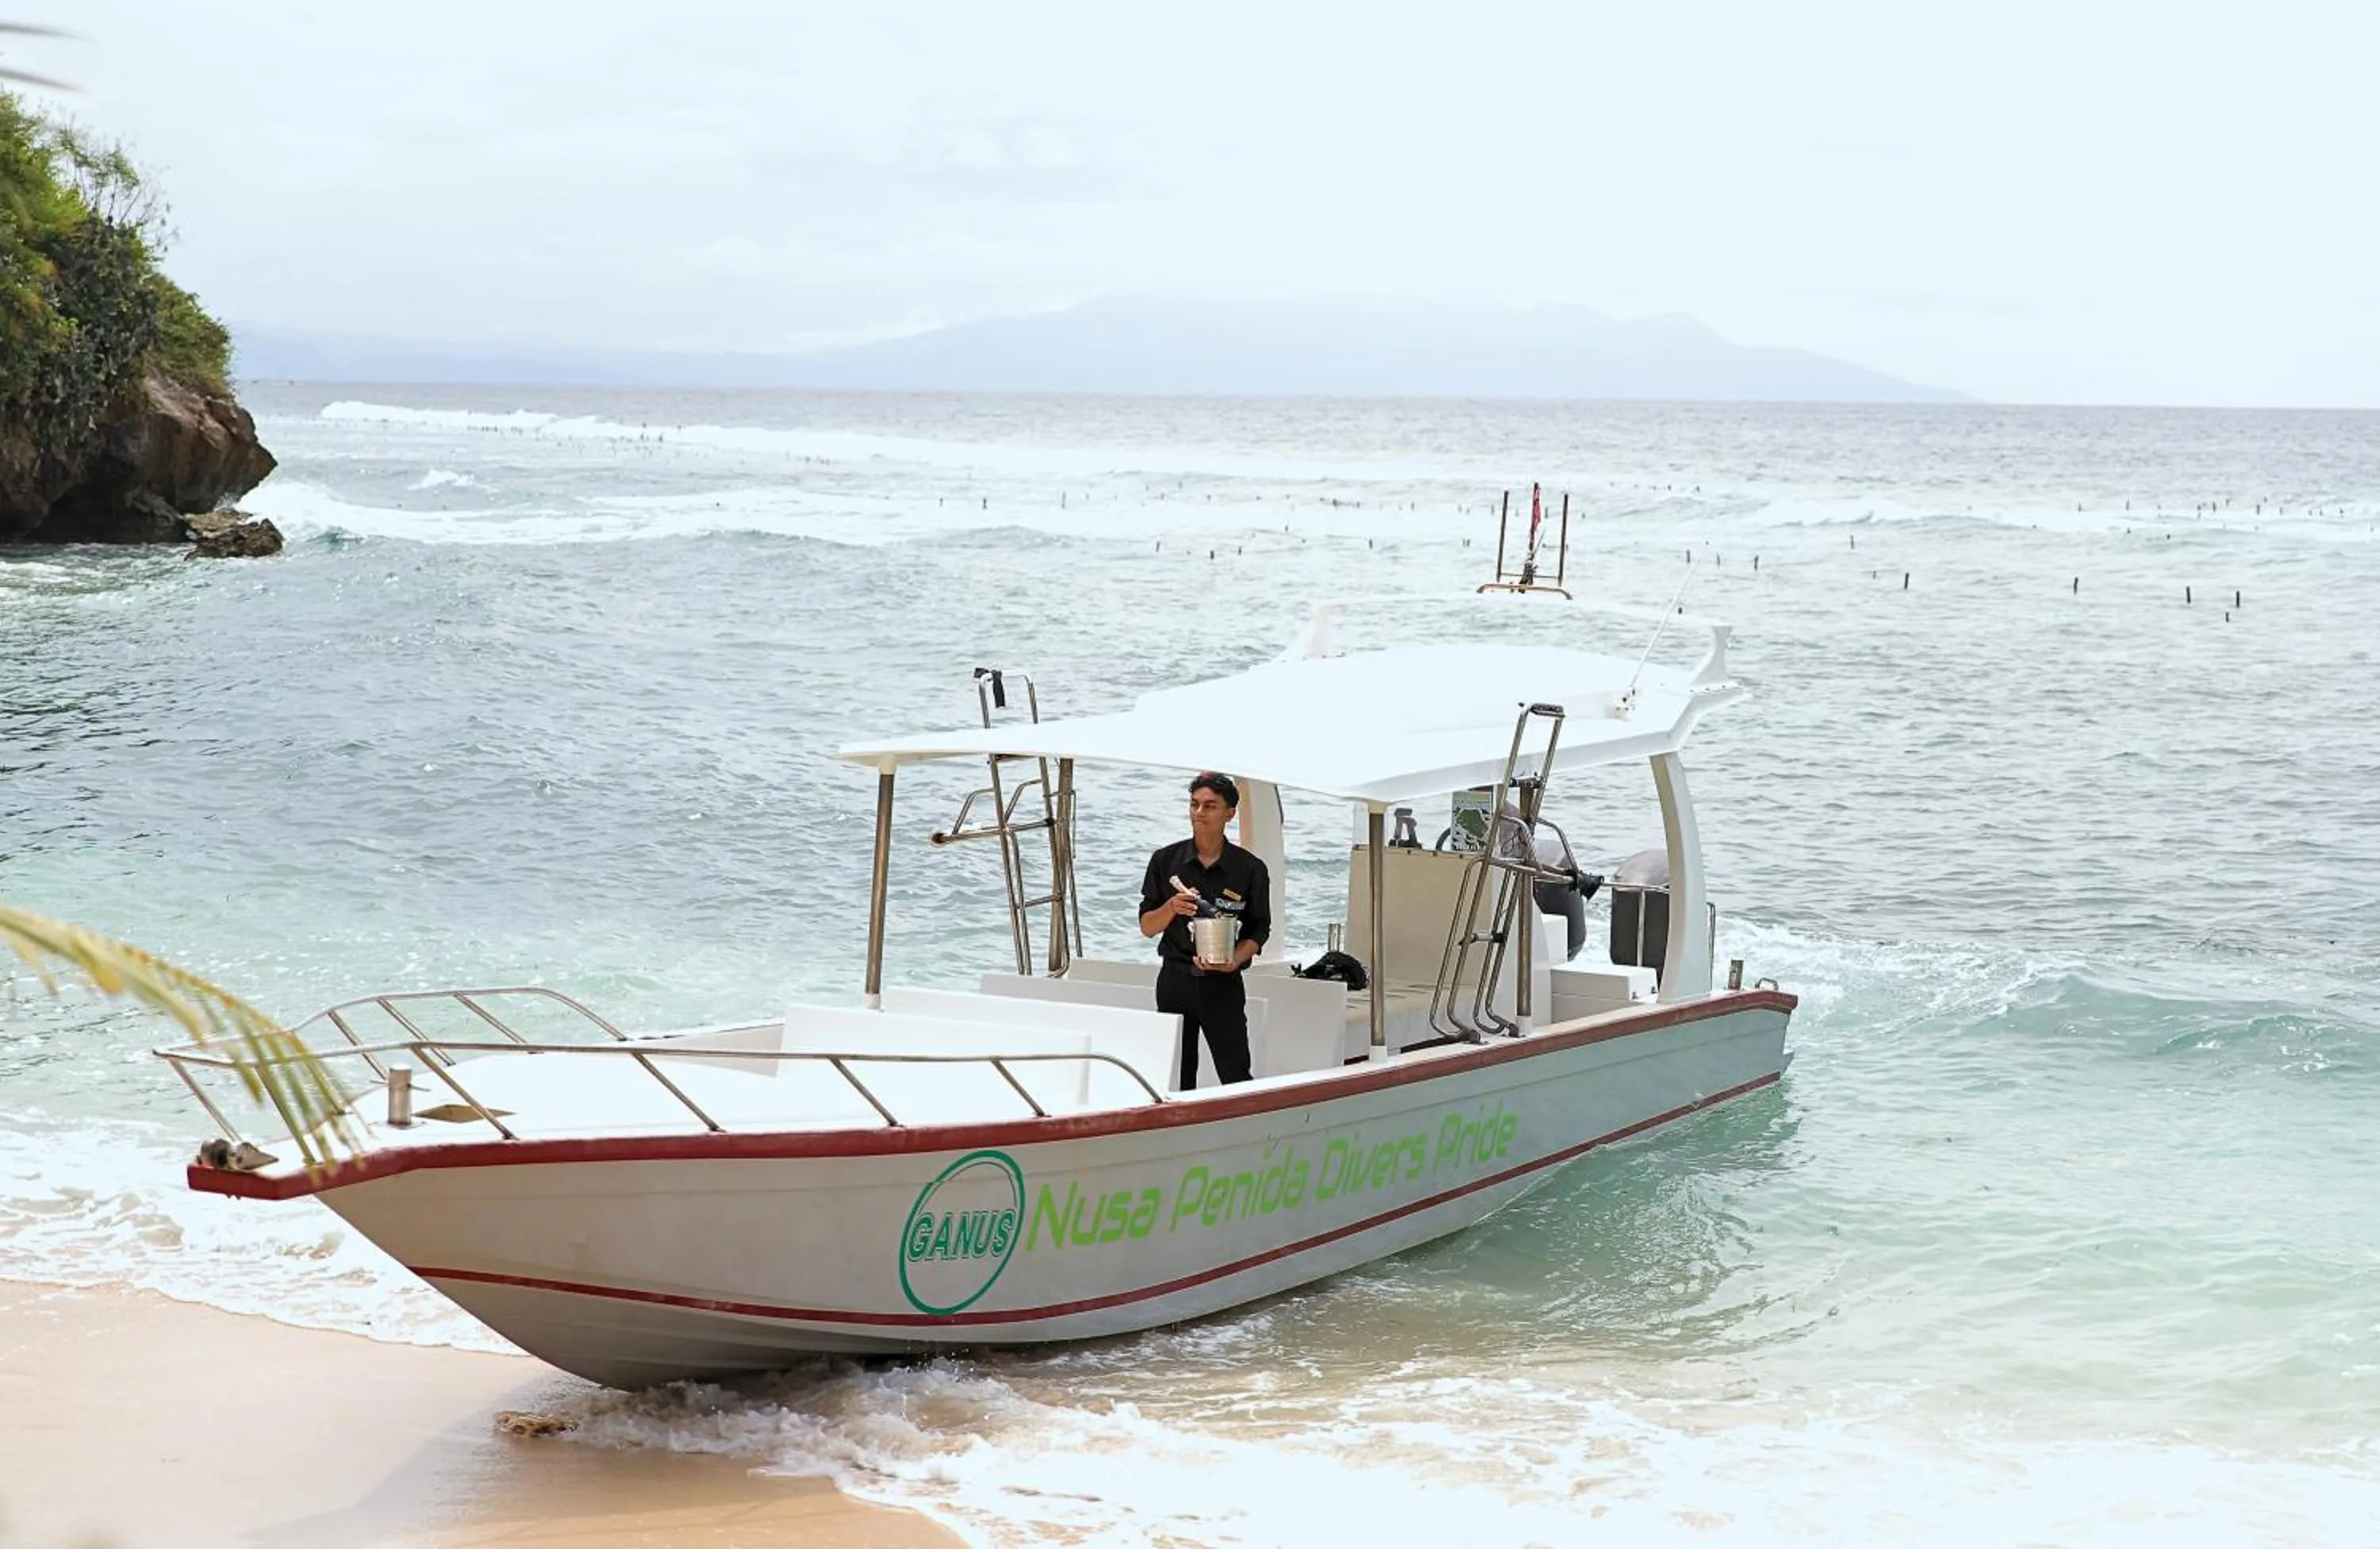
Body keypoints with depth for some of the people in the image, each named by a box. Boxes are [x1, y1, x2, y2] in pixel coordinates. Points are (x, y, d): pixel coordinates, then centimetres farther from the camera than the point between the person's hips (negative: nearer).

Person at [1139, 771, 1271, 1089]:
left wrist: (1235, 959, -16)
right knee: (1176, 1078, 4)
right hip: (1175, 977, 2)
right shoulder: (1166, 860, 4)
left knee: (1236, 1076, -6)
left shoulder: (1250, 869, -1)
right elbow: (1147, 926, 6)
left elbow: (1258, 932, 3)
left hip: (1224, 983, -2)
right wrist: (1171, 908, -15)